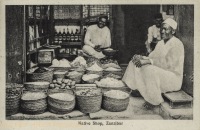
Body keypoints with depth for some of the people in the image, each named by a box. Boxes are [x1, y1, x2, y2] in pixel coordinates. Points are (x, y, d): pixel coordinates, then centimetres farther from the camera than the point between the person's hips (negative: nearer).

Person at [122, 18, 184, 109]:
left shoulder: (177, 44, -16)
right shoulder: (160, 43, 13)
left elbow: (168, 64, -28)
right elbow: (152, 57, 10)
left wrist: (148, 61, -31)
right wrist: (141, 58, -11)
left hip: (173, 77, -9)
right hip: (159, 72, 9)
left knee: (149, 69, -36)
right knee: (135, 63, -1)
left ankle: (154, 101, -21)